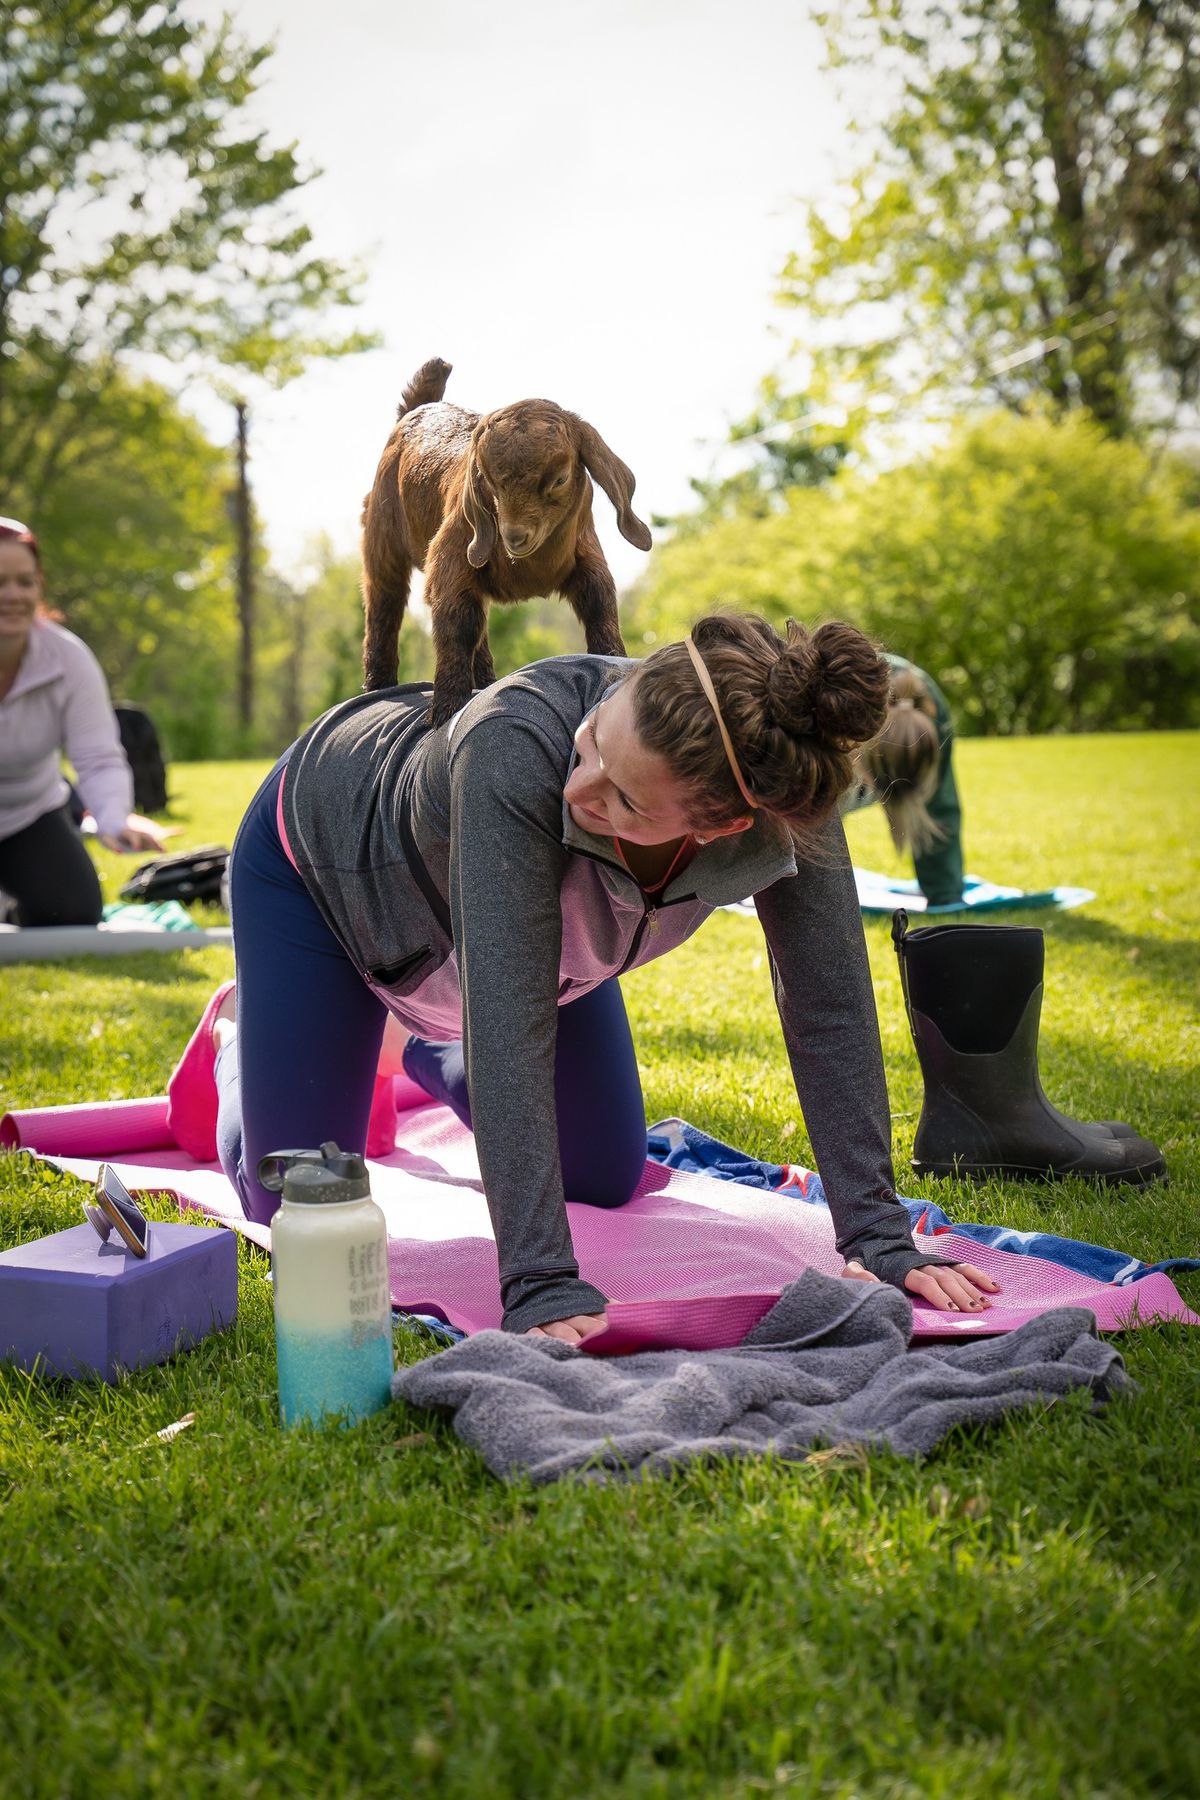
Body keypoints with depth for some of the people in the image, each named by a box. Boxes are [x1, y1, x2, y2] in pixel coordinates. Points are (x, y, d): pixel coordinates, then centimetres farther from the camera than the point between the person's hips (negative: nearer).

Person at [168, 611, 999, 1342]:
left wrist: (879, 1236, -29)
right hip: (328, 851, -4)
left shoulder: (784, 800, -35)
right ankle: (238, 1031, 32)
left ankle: (421, 1044, 38)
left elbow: (829, 1008, -27)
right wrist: (539, 1284, -51)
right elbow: (507, 1018, -49)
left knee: (608, 1181, 11)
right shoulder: (519, 746, -48)